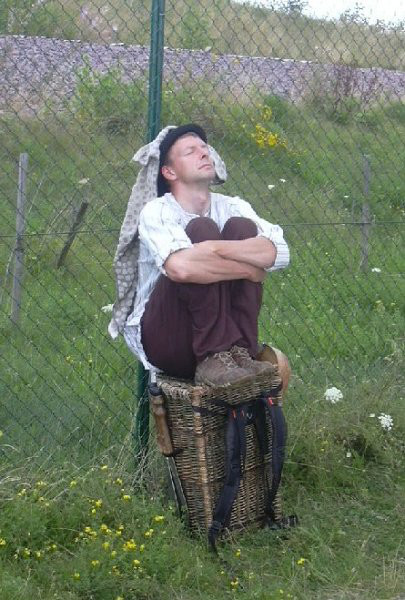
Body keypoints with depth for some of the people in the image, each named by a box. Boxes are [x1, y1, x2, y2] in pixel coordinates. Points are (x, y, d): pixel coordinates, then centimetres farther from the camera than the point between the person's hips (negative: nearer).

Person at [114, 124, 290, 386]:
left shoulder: (230, 207, 5)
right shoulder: (156, 211, -8)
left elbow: (279, 252, -14)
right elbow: (179, 266, -31)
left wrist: (215, 248, -26)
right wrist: (249, 270, -20)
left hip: (222, 334, 4)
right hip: (165, 340, -4)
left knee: (241, 227, -13)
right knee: (202, 229, -21)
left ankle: (240, 353, -23)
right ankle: (212, 361, -29)